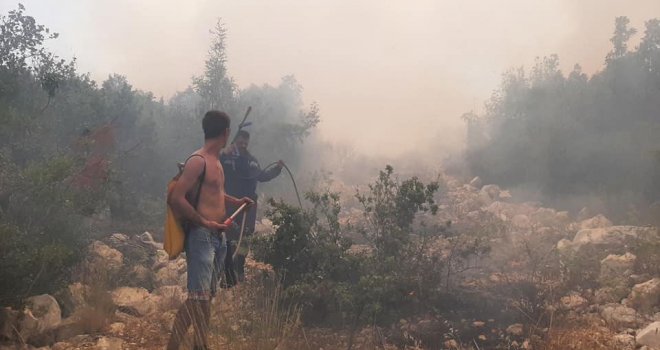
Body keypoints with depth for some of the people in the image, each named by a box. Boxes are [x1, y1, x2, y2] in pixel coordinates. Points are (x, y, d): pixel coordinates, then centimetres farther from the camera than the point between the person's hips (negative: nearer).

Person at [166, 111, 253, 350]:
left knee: (208, 294, 15)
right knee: (198, 297, -15)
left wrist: (235, 201, 34)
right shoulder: (198, 160, -13)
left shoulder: (216, 161, 15)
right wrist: (205, 222, -18)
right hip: (201, 236, -9)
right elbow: (176, 199, -20)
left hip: (218, 236, 9)